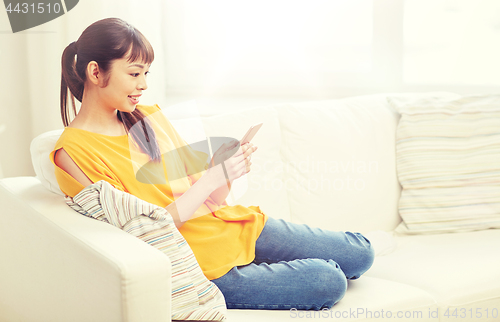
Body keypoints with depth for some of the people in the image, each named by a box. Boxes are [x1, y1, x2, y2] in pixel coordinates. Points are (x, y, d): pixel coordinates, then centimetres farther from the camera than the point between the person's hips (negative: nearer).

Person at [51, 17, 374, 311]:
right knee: (328, 282, -12)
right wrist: (210, 179, -21)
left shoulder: (149, 115, 7)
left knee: (360, 252, 6)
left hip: (233, 225, 7)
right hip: (201, 267, -7)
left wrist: (221, 166, -15)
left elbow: (209, 199, 7)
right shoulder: (73, 152, -14)